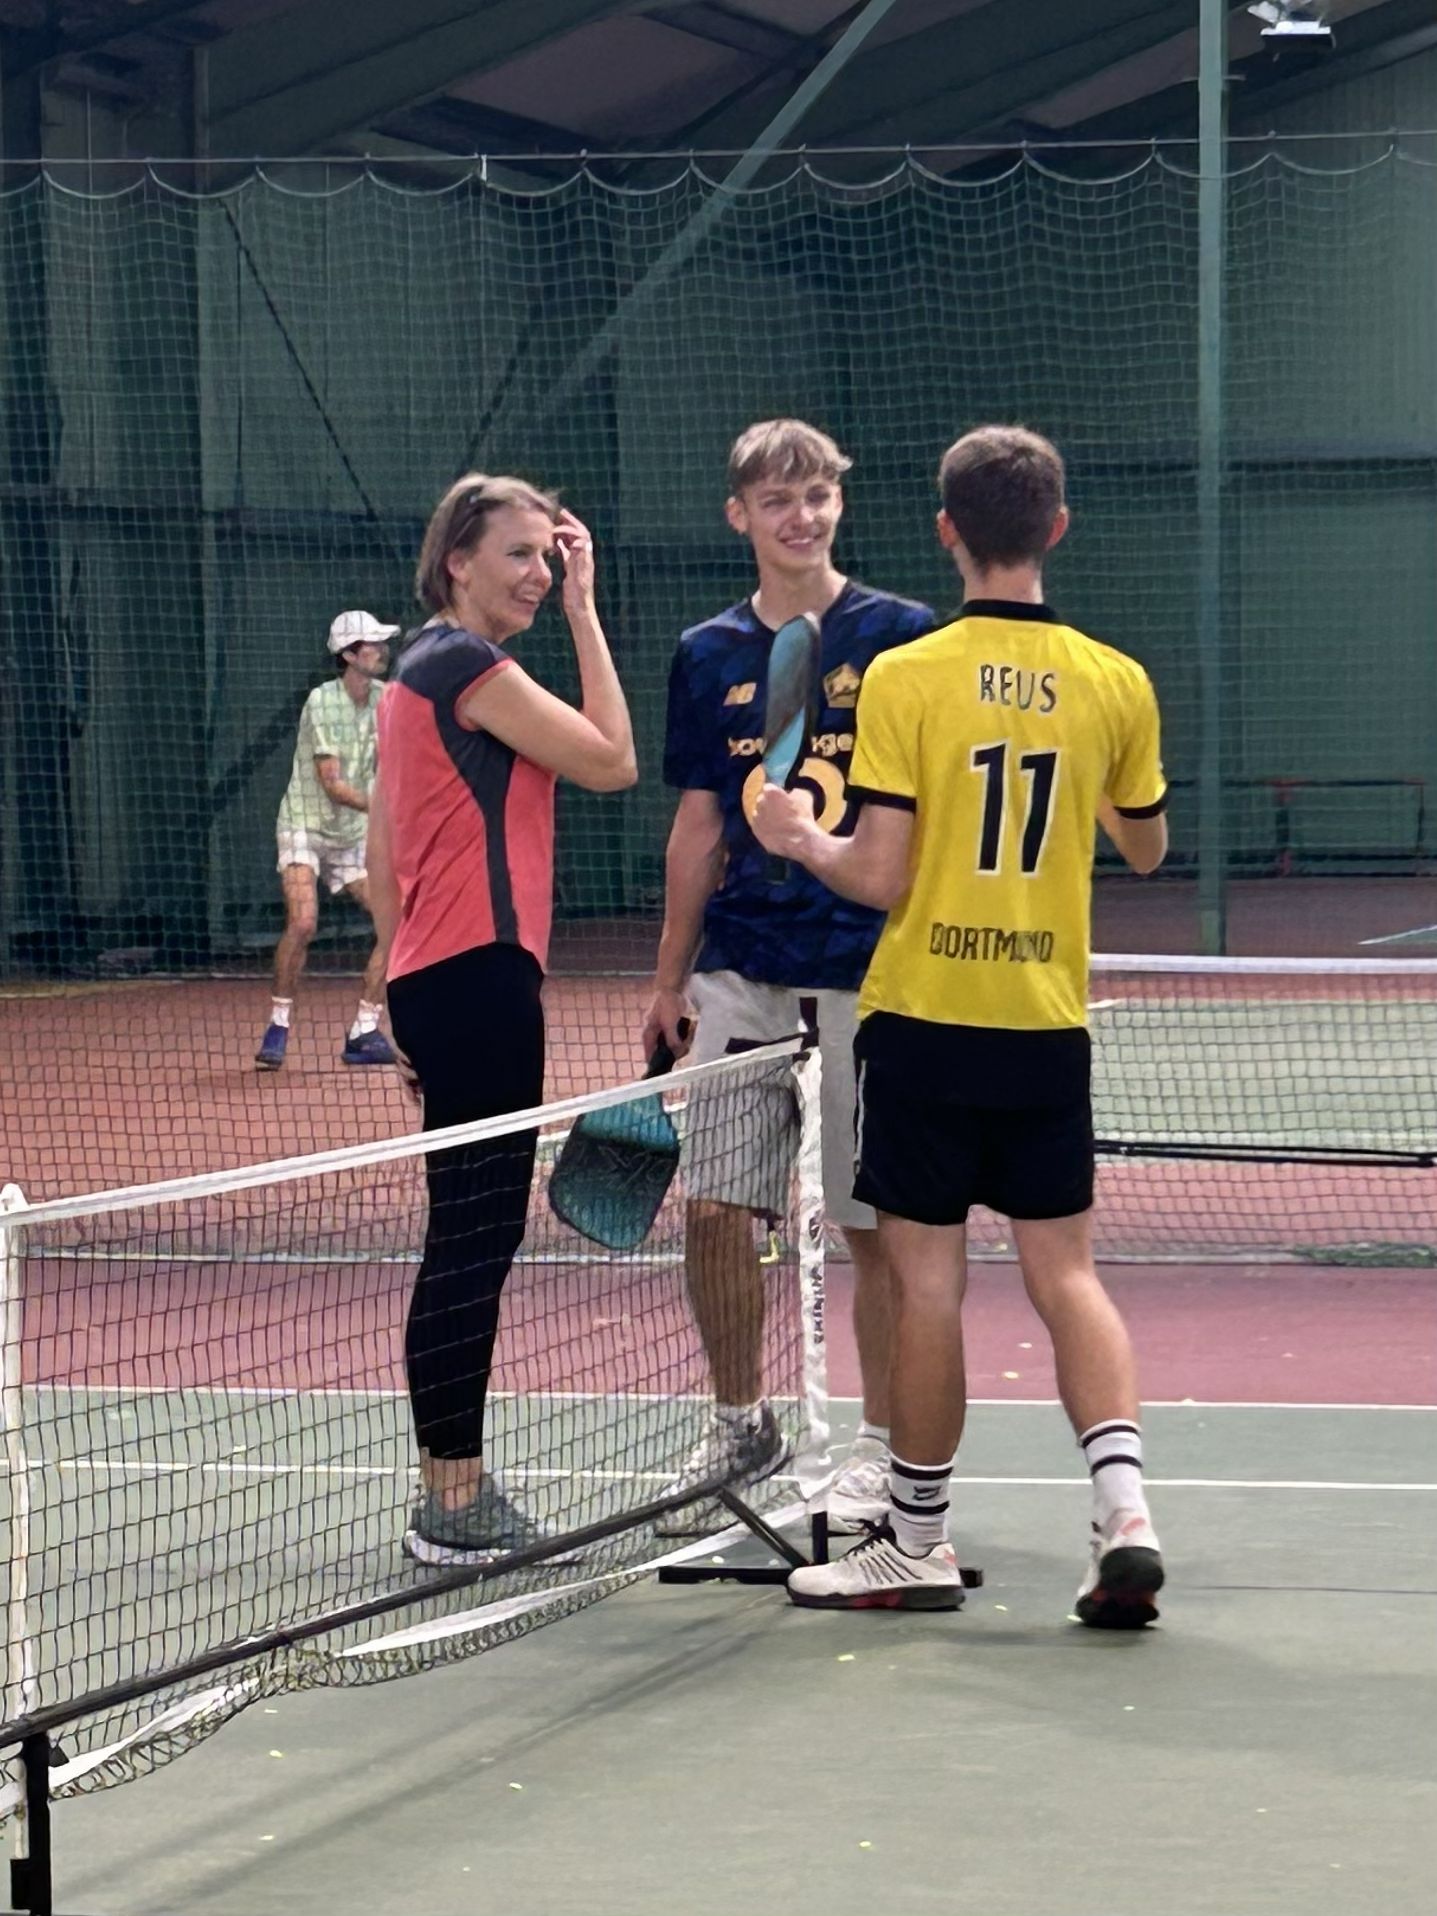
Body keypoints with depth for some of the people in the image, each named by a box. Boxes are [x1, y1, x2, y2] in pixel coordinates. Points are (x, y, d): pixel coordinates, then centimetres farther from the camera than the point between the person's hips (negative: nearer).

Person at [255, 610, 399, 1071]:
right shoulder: (322, 703, -17)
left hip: (354, 836, 6)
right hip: (306, 826, -6)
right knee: (303, 922, -24)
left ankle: (363, 1033, 3)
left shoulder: (385, 698, 1)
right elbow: (333, 786, -21)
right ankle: (277, 1028, -9)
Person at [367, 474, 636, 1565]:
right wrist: (585, 611, -5)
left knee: (472, 1236, 12)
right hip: (478, 977, -10)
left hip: (439, 982, 11)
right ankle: (455, 1503, -7)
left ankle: (454, 1493, 16)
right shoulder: (469, 665, -10)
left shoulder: (425, 668, 19)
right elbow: (611, 761, -9)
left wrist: (408, 997, 22)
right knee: (477, 1236, -8)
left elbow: (384, 854, 20)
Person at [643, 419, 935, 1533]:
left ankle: (884, 1446, 16)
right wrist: (670, 980, 14)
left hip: (869, 969, -3)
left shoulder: (899, 637, -1)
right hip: (742, 970, 3)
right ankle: (741, 1427, 19)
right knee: (713, 1208, 1)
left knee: (875, 1221, 2)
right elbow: (700, 826, 14)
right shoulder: (709, 657, 9)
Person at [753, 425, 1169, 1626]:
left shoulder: (905, 681, -10)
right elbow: (1146, 848, 15)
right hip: (1049, 1027, 3)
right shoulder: (1115, 684, 0)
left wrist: (800, 838, 7)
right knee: (1066, 1272, 8)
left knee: (928, 1279, 4)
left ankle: (918, 1546, 13)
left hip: (925, 1020, -3)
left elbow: (880, 881, -12)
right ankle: (1124, 1510, -7)